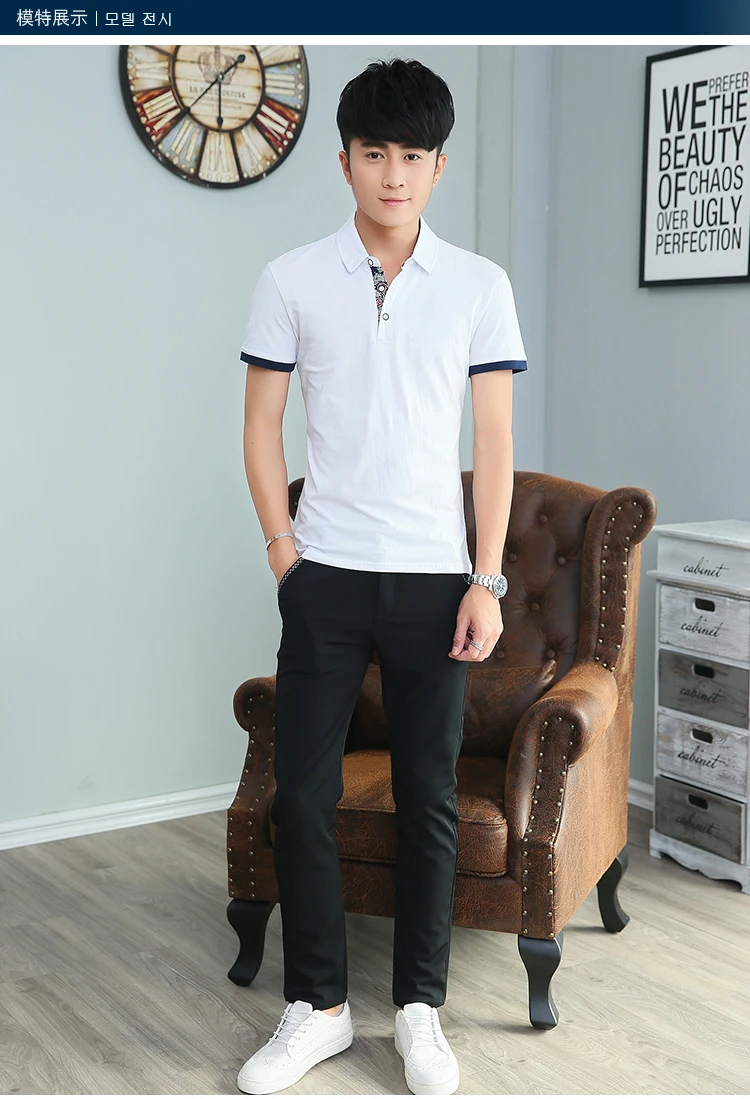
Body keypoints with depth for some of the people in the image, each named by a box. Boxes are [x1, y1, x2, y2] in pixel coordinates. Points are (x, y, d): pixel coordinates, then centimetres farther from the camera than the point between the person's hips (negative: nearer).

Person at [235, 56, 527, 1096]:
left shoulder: (480, 285, 2)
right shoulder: (292, 280, 1)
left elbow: (494, 440, 2)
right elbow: (262, 425, 5)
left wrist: (487, 580, -4)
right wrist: (284, 552, -2)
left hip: (435, 576, 0)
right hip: (326, 576, 0)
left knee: (429, 798, 6)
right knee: (302, 794, 3)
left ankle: (420, 1008, 22)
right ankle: (317, 1005, 20)